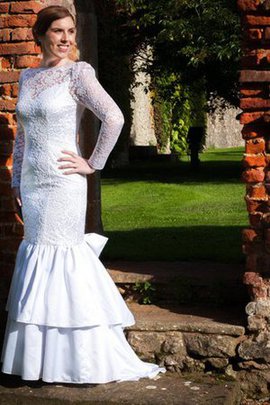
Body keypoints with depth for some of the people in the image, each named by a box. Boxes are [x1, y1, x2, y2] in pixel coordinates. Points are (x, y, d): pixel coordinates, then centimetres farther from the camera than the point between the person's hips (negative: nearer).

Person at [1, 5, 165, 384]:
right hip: (32, 182, 7)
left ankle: (83, 356, 6)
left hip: (63, 183, -6)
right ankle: (41, 355, 21)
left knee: (59, 255, -5)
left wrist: (93, 164, -14)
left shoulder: (78, 73, -7)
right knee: (37, 257, 10)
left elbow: (114, 118, -17)